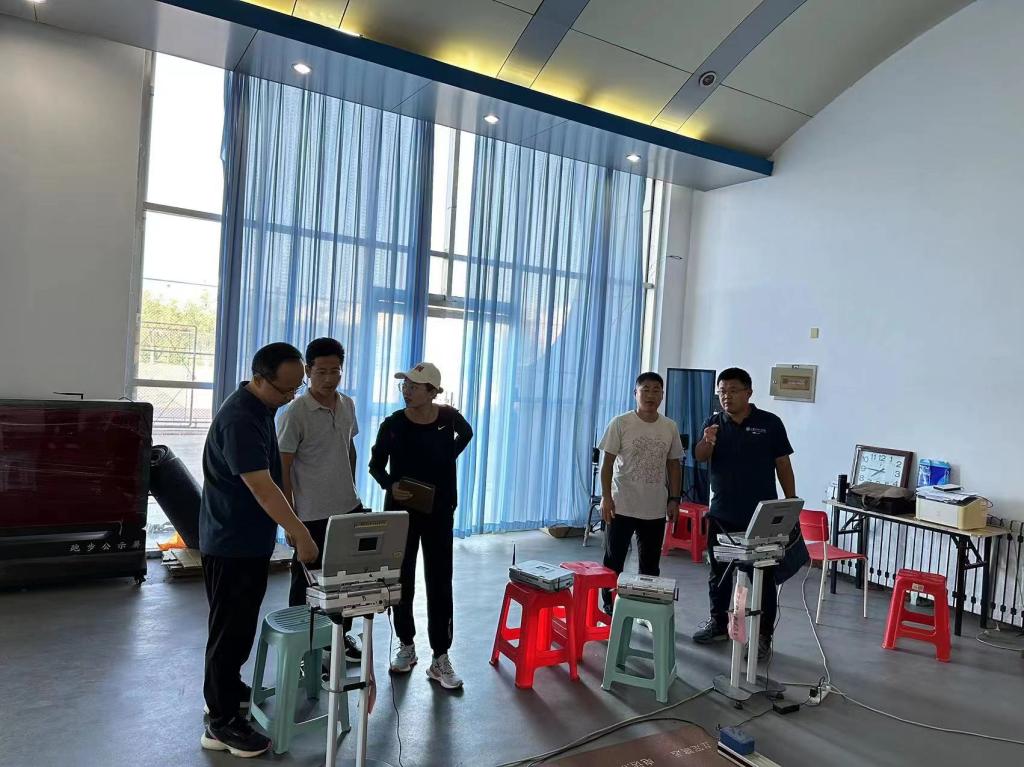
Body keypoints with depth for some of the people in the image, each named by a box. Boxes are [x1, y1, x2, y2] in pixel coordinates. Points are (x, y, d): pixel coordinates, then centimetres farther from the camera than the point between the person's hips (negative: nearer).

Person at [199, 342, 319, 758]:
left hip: (251, 538, 9)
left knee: (243, 623, 22)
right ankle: (222, 723, 13)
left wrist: (292, 529, 19)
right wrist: (300, 534, -35)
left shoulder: (262, 407, 4)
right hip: (230, 542, -9)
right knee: (230, 627, 1)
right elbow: (262, 488, -33)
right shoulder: (238, 419, -27)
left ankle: (228, 685, 41)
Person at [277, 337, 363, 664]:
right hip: (312, 514, -6)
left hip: (349, 508, 6)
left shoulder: (348, 405, 3)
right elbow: (282, 467, -14)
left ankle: (341, 634, 36)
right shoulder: (295, 413, -16)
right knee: (307, 582, 9)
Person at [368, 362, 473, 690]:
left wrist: (447, 459, 6)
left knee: (439, 583, 2)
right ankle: (406, 647, 29)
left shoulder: (448, 417, -7)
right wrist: (389, 485, -18)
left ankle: (440, 659, 11)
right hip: (401, 511, 0)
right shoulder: (393, 424, -10)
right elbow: (376, 464, 1)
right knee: (402, 580, 10)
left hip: (439, 512, 0)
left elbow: (466, 434, 17)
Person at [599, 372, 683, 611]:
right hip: (622, 507, -3)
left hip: (656, 509, 3)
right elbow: (608, 463, -6)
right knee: (614, 561, 6)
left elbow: (673, 465, 10)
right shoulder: (620, 423, -7)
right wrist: (606, 497, -12)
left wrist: (674, 499, 5)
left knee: (651, 564, 14)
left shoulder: (670, 427, 4)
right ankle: (609, 608, 19)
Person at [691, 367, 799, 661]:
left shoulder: (770, 423, -3)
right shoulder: (714, 423, 2)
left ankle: (764, 636, 15)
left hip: (763, 517, -3)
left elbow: (783, 465, 1)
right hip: (722, 515, 3)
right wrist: (707, 442, -33)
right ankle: (718, 624, 31)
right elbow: (699, 457, -11)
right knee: (719, 572, 14)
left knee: (764, 576, 4)